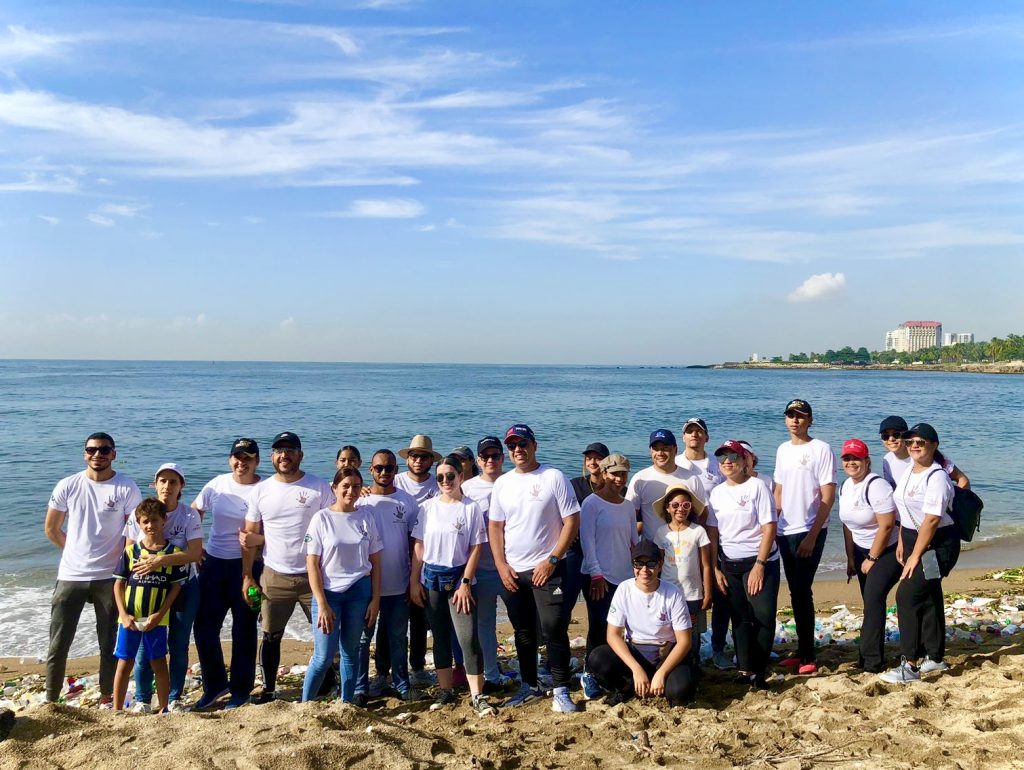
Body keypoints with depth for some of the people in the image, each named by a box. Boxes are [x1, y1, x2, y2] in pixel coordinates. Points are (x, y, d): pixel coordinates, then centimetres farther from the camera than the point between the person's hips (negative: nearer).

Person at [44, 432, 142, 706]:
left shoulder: (127, 488, -7)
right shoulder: (68, 486, -1)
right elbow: (51, 529, 10)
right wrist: (77, 551, 11)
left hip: (109, 577, -1)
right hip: (70, 576, 2)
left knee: (110, 642, 9)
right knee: (58, 642, 8)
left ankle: (108, 696, 23)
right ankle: (50, 699, 23)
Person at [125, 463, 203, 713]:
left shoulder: (189, 515, -9)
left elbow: (195, 553, -18)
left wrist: (161, 560, -28)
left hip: (183, 587, 0)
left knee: (179, 645, 8)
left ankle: (175, 698, 22)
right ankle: (142, 699, 18)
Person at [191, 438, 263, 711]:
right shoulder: (217, 485, 2)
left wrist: (258, 539, -28)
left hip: (247, 565, -4)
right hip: (213, 563, 4)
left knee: (244, 629, 7)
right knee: (204, 626, 5)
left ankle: (241, 689, 24)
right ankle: (215, 685, 24)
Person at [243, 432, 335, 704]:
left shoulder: (320, 487, -4)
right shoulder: (260, 491, 3)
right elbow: (251, 536, 6)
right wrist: (247, 576, 1)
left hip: (314, 576, -1)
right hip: (274, 577, 2)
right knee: (271, 636, 10)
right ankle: (269, 689, 24)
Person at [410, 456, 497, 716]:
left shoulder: (471, 508, -5)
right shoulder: (428, 507, 4)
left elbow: (476, 548, -6)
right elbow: (418, 545, 6)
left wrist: (465, 583, -11)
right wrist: (414, 581, 2)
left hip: (459, 578, -3)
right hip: (431, 578, 3)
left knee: (469, 638, -8)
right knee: (440, 637, 12)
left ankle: (477, 696, -1)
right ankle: (445, 691, 23)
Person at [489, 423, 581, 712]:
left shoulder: (554, 477, -7)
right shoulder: (502, 483, 7)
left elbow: (572, 521, -9)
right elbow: (495, 527, 10)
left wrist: (552, 560, -14)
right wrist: (501, 565, 0)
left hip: (547, 569, -5)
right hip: (512, 571, 5)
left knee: (554, 629, -6)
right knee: (523, 632, 14)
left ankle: (561, 691, 5)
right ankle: (530, 686, 28)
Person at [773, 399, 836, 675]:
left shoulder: (821, 449, -8)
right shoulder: (782, 450, 11)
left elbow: (828, 497, -11)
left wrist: (812, 536, -15)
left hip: (810, 531, -6)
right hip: (785, 531, 6)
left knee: (802, 591, -7)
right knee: (795, 592, 11)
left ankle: (808, 656, 2)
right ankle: (801, 650, 21)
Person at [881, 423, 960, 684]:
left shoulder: (937, 477, -18)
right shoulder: (908, 472, 9)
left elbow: (932, 519, -23)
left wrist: (915, 556, -21)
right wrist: (901, 542, 13)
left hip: (938, 545, -9)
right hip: (914, 540, 9)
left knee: (907, 595, -14)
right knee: (928, 598, 15)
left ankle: (909, 665, -7)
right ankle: (935, 658, 27)